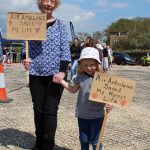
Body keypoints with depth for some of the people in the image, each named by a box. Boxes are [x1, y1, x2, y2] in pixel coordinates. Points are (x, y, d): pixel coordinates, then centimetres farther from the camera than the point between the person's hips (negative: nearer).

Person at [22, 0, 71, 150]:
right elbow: (26, 46, 10)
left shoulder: (60, 25, 3)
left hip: (54, 74, -2)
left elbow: (65, 50, -2)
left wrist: (62, 71, -14)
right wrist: (25, 59, -11)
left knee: (50, 111, -1)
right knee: (38, 110, 11)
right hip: (36, 74, 2)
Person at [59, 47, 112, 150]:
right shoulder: (80, 77, -1)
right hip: (82, 114, 5)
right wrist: (61, 81, 7)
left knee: (95, 140, 5)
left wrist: (109, 104, -30)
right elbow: (73, 89, 12)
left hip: (96, 115, -4)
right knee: (83, 139, 19)